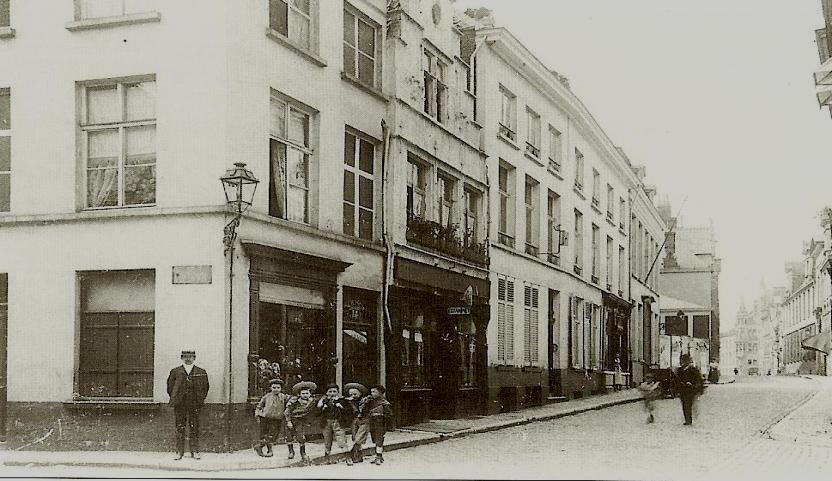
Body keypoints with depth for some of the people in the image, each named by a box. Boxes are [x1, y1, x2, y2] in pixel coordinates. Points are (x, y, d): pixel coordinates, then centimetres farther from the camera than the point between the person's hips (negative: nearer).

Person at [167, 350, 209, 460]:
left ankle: (194, 451, 7)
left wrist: (200, 400, 3)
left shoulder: (201, 372, 8)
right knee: (179, 428, 1)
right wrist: (174, 399, 3)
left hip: (195, 405, 0)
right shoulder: (175, 371, 7)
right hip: (179, 405, 0)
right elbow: (170, 386, 10)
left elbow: (205, 387, 11)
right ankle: (179, 452, 7)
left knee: (194, 428, 1)